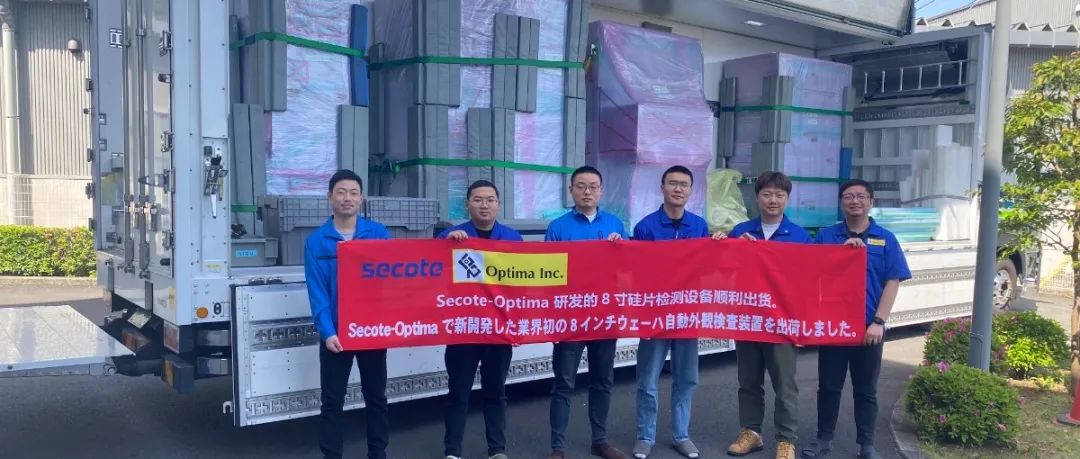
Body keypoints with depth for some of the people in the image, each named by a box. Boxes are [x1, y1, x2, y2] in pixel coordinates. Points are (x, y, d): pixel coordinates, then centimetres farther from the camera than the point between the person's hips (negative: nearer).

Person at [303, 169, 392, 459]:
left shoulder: (379, 234, 1)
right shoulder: (316, 241, -2)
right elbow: (317, 291, -7)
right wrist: (327, 331, -18)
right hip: (335, 333, -1)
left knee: (376, 396, 13)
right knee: (332, 402, 7)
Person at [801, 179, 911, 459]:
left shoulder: (885, 239, 4)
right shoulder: (826, 235, 5)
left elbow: (892, 283, -1)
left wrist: (879, 322, -11)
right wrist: (842, 250, -12)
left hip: (868, 326, 0)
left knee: (866, 389, 10)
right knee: (829, 385, 8)